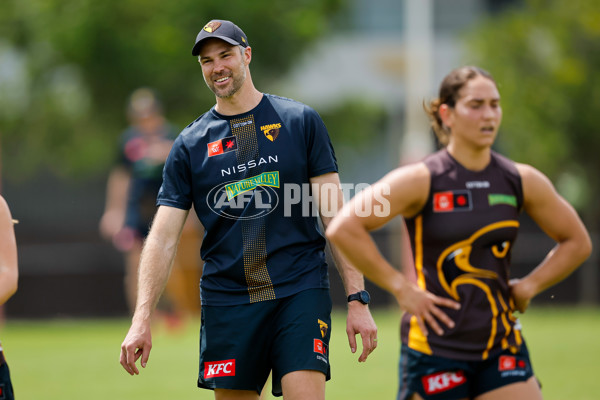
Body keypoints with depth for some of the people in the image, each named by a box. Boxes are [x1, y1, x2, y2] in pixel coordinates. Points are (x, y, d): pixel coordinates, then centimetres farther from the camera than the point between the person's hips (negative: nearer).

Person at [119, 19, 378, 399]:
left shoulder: (300, 121, 5)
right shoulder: (190, 145, 8)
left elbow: (335, 217, 4)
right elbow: (163, 238, 3)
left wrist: (357, 299, -4)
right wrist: (142, 319, -8)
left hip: (299, 292, -2)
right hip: (226, 301, 2)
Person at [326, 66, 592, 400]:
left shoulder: (522, 181, 5)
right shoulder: (421, 181, -8)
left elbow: (577, 242, 19)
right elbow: (343, 228, -14)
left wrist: (529, 286, 5)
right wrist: (400, 288, -14)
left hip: (502, 349, 4)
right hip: (435, 348, -4)